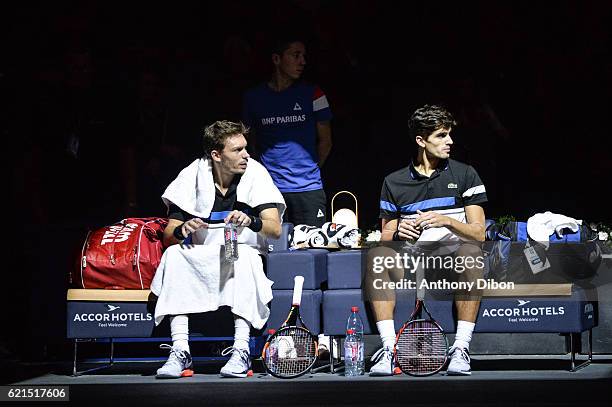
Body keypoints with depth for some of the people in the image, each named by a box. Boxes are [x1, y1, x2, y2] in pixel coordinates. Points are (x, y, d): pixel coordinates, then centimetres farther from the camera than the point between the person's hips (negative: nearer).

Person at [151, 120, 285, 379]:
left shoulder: (255, 173, -6)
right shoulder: (193, 175, -3)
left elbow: (275, 229, -14)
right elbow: (169, 234, -2)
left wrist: (251, 221, -35)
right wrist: (182, 230, -26)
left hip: (243, 259, -1)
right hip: (199, 259, 1)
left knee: (245, 256, -34)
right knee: (174, 255, -28)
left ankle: (241, 351, -37)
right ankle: (180, 352, -32)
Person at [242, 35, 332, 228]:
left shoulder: (313, 94, 5)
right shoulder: (254, 97, 7)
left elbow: (325, 141, 11)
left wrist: (309, 169, 12)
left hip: (308, 189, 0)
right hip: (268, 190, 1)